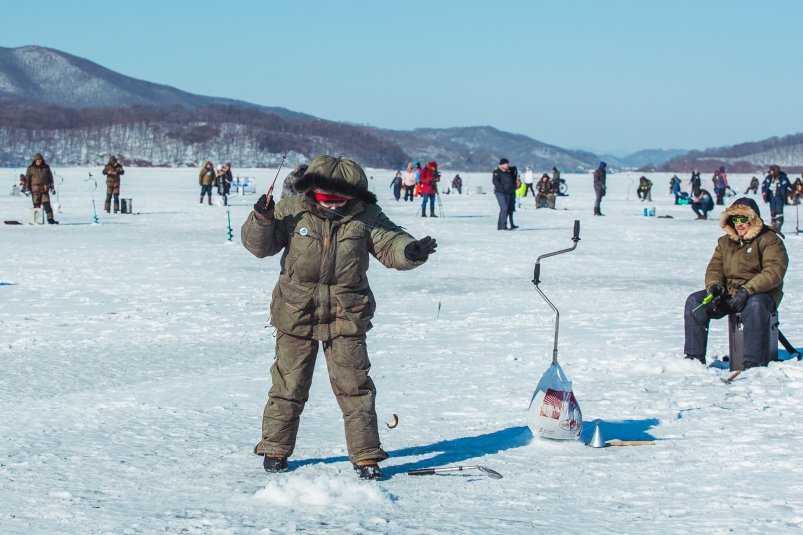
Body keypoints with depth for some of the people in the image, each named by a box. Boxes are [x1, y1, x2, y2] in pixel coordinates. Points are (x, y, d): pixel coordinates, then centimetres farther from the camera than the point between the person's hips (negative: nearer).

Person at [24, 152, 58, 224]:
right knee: (36, 205, 1)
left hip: (44, 190, 1)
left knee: (47, 204, -7)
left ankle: (50, 219, -7)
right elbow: (27, 178, 4)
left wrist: (52, 187, 16)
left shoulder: (46, 168, 10)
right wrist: (27, 187, -4)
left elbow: (50, 178, 17)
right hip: (35, 190, -1)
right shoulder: (31, 169, 3)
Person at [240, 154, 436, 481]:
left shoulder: (366, 217, -1)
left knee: (354, 387, 0)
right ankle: (275, 449, 23)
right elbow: (260, 245, 0)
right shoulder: (291, 211, -3)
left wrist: (410, 251, -27)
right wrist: (262, 221, -20)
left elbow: (390, 244, -5)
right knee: (288, 385, 9)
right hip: (296, 315, 0)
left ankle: (365, 455, 8)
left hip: (346, 317, 0)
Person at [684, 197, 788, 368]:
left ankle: (754, 361, -40)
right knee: (694, 302, -14)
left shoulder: (769, 240, -5)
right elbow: (714, 267, 10)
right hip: (728, 295, 6)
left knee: (756, 306, -40)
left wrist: (747, 290, -29)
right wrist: (714, 286, -15)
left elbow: (774, 271, -17)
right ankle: (694, 355, -13)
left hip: (760, 293, -6)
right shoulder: (725, 242, 14)